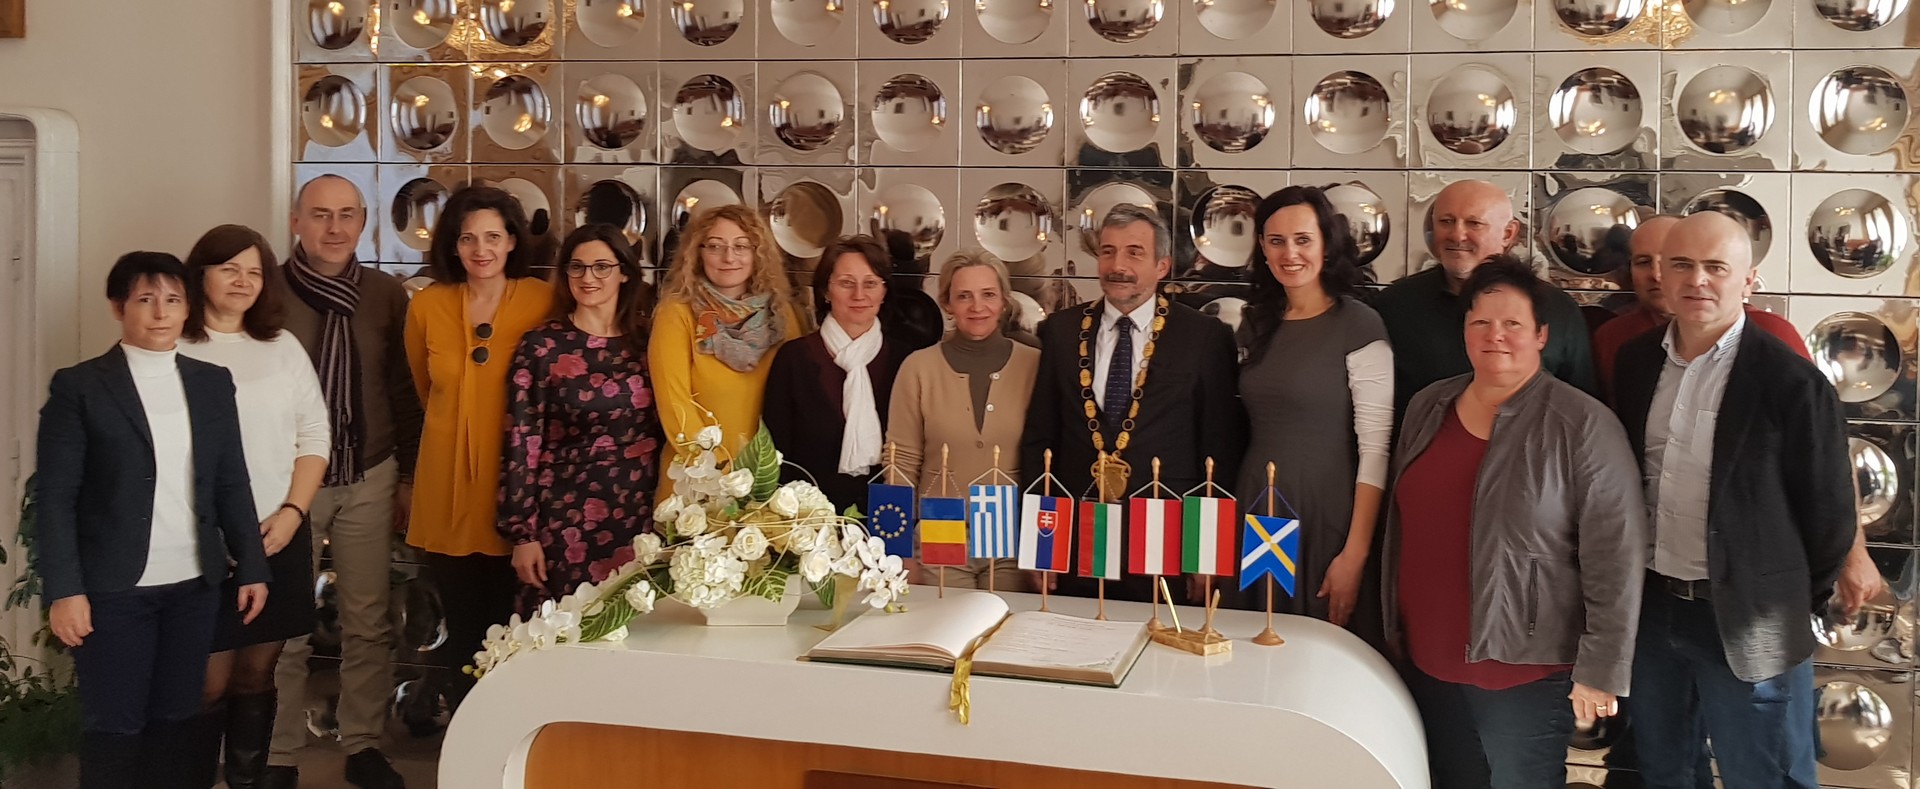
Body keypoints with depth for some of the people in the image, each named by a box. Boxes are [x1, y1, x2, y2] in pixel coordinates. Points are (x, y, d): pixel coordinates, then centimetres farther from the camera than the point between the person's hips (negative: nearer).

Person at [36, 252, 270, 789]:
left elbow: (232, 484, 11)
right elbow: (55, 496, -6)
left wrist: (252, 567, 7)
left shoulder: (214, 383, 9)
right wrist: (63, 589, -12)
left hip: (195, 586, 4)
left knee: (174, 720, 11)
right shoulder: (79, 387, -3)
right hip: (113, 589, -3)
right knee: (113, 727, 5)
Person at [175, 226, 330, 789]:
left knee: (258, 674, 9)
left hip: (278, 536, 3)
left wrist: (292, 513, -3)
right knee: (211, 681, -1)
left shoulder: (283, 348, 10)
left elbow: (314, 437, 9)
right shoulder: (174, 349, -2)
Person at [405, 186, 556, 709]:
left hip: (514, 483, -2)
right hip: (448, 488, 2)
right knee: (463, 628, 11)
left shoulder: (541, 301, -7)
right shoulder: (427, 306, 0)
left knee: (504, 626, 5)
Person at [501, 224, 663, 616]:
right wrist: (522, 533, -6)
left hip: (640, 518, 2)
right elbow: (521, 443, -3)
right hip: (565, 521, -2)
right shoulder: (541, 346, -2)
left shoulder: (646, 343, 6)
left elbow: (666, 431, 11)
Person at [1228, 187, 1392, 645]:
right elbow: (1252, 431, 12)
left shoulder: (1359, 327, -8)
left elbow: (1376, 449, -12)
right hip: (1255, 515, 5)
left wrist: (1354, 556, -17)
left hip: (1325, 519, -5)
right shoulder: (1257, 325, 9)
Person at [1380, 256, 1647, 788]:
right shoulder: (1427, 409, 5)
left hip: (1525, 673, -5)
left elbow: (1615, 558, -14)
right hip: (1427, 664, 5)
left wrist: (1600, 671, -14)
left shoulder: (1582, 426, -13)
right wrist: (1394, 627, 16)